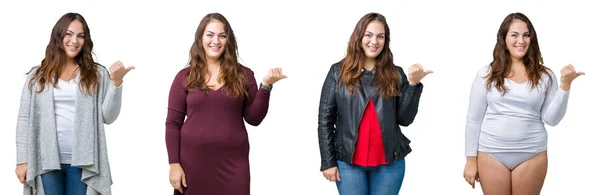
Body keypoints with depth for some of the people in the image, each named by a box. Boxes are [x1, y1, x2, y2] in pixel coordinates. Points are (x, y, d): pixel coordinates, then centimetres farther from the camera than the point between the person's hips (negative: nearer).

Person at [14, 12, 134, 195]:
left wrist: (116, 82, -11)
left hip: (83, 161, 0)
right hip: (47, 160, 0)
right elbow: (25, 119, 6)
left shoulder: (97, 74, 6)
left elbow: (108, 117, 0)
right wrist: (22, 160, 0)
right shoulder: (37, 76, 7)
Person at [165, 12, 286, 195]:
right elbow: (173, 123, 2)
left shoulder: (243, 75, 6)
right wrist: (174, 163, -5)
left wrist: (266, 85, -8)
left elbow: (254, 118, 3)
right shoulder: (185, 77, 4)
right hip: (193, 162, 0)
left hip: (232, 163, 1)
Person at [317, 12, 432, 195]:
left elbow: (405, 119, 0)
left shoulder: (395, 74, 6)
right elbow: (325, 119, 1)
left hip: (389, 162, 1)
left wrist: (413, 84, -11)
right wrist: (328, 161, -4)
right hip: (348, 161, -1)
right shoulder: (338, 72, 2)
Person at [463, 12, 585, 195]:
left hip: (532, 155, 1)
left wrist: (565, 85, -11)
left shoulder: (544, 76, 3)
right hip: (492, 154, -1)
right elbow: (474, 119, 1)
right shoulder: (487, 74, 0)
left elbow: (552, 119, -1)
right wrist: (471, 159, -1)